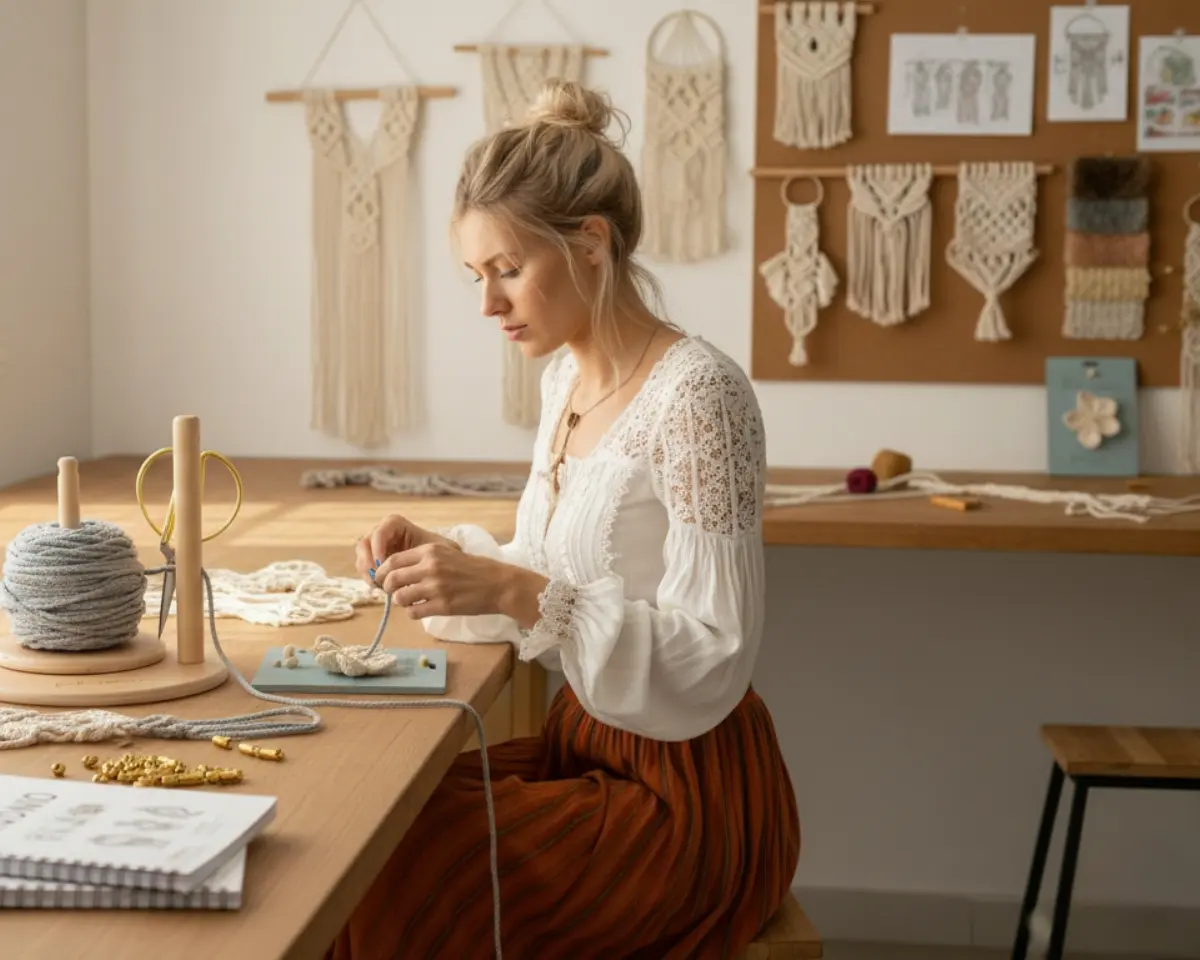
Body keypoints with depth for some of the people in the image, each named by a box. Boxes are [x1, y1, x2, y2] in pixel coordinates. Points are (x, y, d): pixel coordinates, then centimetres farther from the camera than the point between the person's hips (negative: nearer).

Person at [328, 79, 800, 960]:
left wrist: (519, 594, -32)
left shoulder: (698, 394, -22)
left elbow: (712, 658, -23)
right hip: (587, 744, 8)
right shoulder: (568, 377, 5)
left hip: (686, 790, -8)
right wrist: (447, 557, -4)